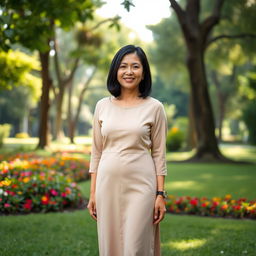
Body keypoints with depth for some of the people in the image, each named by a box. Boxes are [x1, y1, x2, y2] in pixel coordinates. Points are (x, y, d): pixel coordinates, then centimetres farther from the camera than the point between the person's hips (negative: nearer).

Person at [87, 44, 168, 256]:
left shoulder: (154, 107, 0)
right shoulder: (103, 106, 6)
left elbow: (159, 154, 0)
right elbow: (96, 152, 9)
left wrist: (161, 194, -5)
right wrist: (93, 192, 6)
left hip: (141, 185, -3)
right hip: (108, 184, 3)